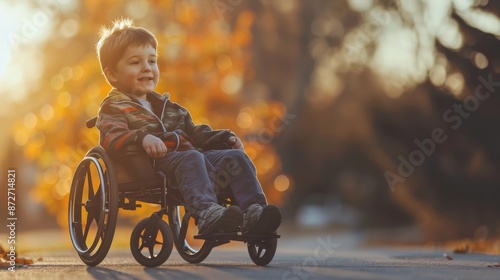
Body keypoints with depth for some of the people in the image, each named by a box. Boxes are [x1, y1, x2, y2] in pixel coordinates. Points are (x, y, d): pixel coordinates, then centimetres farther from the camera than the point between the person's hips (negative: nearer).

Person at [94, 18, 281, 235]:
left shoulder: (168, 107, 33)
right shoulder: (114, 108, 8)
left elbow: (195, 133, 37)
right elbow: (110, 137, -12)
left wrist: (224, 138, 19)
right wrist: (142, 138, -31)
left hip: (189, 156, 7)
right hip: (156, 162, -7)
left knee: (235, 156, -12)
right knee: (191, 158, -36)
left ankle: (253, 210, -30)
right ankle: (206, 214, -58)